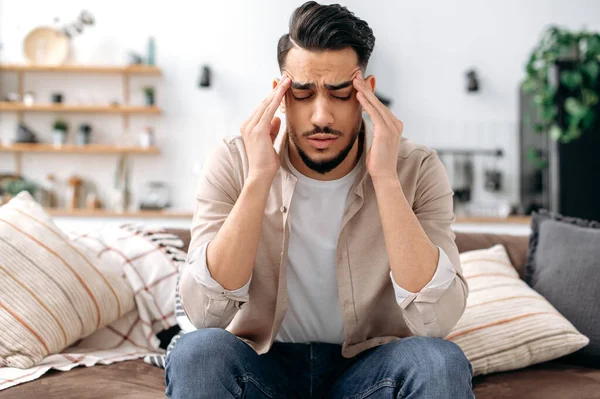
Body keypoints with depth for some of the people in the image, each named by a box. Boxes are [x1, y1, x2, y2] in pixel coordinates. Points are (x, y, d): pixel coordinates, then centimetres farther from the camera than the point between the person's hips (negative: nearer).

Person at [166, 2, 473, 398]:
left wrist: (385, 178, -29)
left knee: (440, 362, -30)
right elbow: (204, 312, -21)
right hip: (263, 365, 1)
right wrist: (259, 178, -27)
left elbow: (437, 320, -24)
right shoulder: (233, 162, -11)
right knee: (197, 354, -30)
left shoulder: (417, 169, -12)